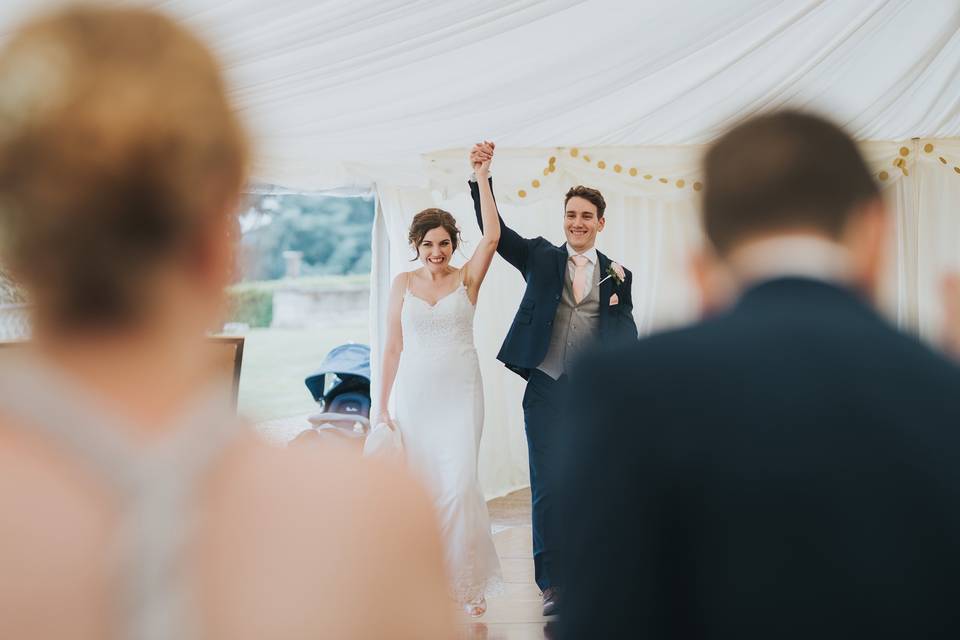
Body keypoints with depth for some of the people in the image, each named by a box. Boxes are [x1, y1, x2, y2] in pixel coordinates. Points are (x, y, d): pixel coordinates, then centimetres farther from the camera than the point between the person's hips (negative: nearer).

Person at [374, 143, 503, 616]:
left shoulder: (467, 278, 1)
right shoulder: (403, 283, 5)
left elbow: (492, 237, -15)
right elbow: (392, 347, 6)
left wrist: (482, 178, -14)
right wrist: (382, 405, 4)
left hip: (460, 392, -2)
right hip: (414, 394, 2)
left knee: (460, 484, -9)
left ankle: (468, 581, 6)